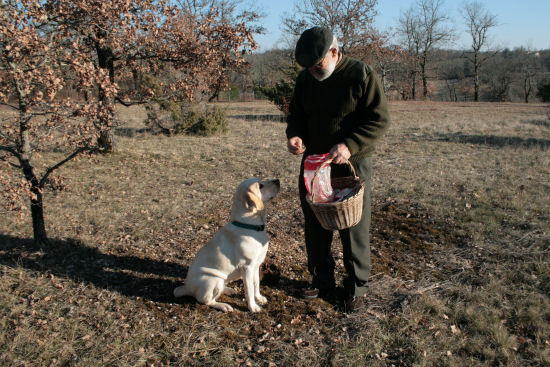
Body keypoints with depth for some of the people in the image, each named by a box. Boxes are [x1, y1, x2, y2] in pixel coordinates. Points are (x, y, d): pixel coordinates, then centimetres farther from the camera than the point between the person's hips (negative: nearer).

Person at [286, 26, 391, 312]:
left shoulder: (361, 74, -12)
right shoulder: (305, 79, 4)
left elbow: (380, 119, -13)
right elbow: (295, 115, 13)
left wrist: (350, 145, -26)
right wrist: (294, 136, -10)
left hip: (352, 165, -5)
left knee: (355, 229, 4)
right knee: (315, 227, 13)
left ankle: (356, 287, 23)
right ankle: (322, 282, 31)